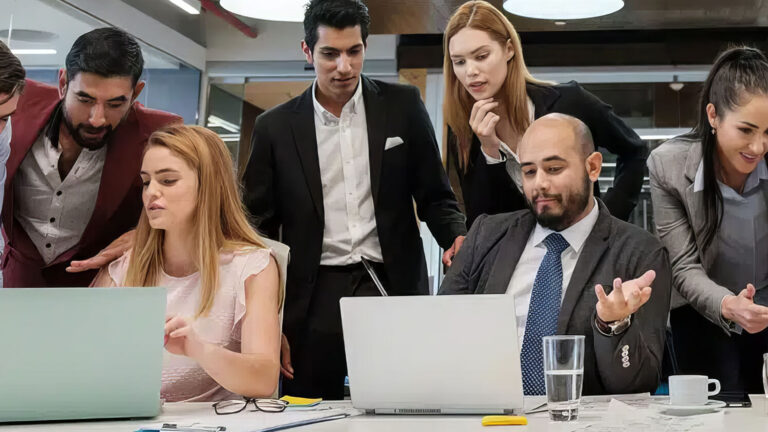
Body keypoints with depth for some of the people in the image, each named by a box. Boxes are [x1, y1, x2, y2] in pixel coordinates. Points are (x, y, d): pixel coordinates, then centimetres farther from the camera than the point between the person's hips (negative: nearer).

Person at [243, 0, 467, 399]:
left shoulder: (402, 107, 5)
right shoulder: (276, 127, 5)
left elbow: (434, 196, 9)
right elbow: (260, 229, 7)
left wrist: (458, 240, -12)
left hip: (393, 290, 0)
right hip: (315, 302, 0)